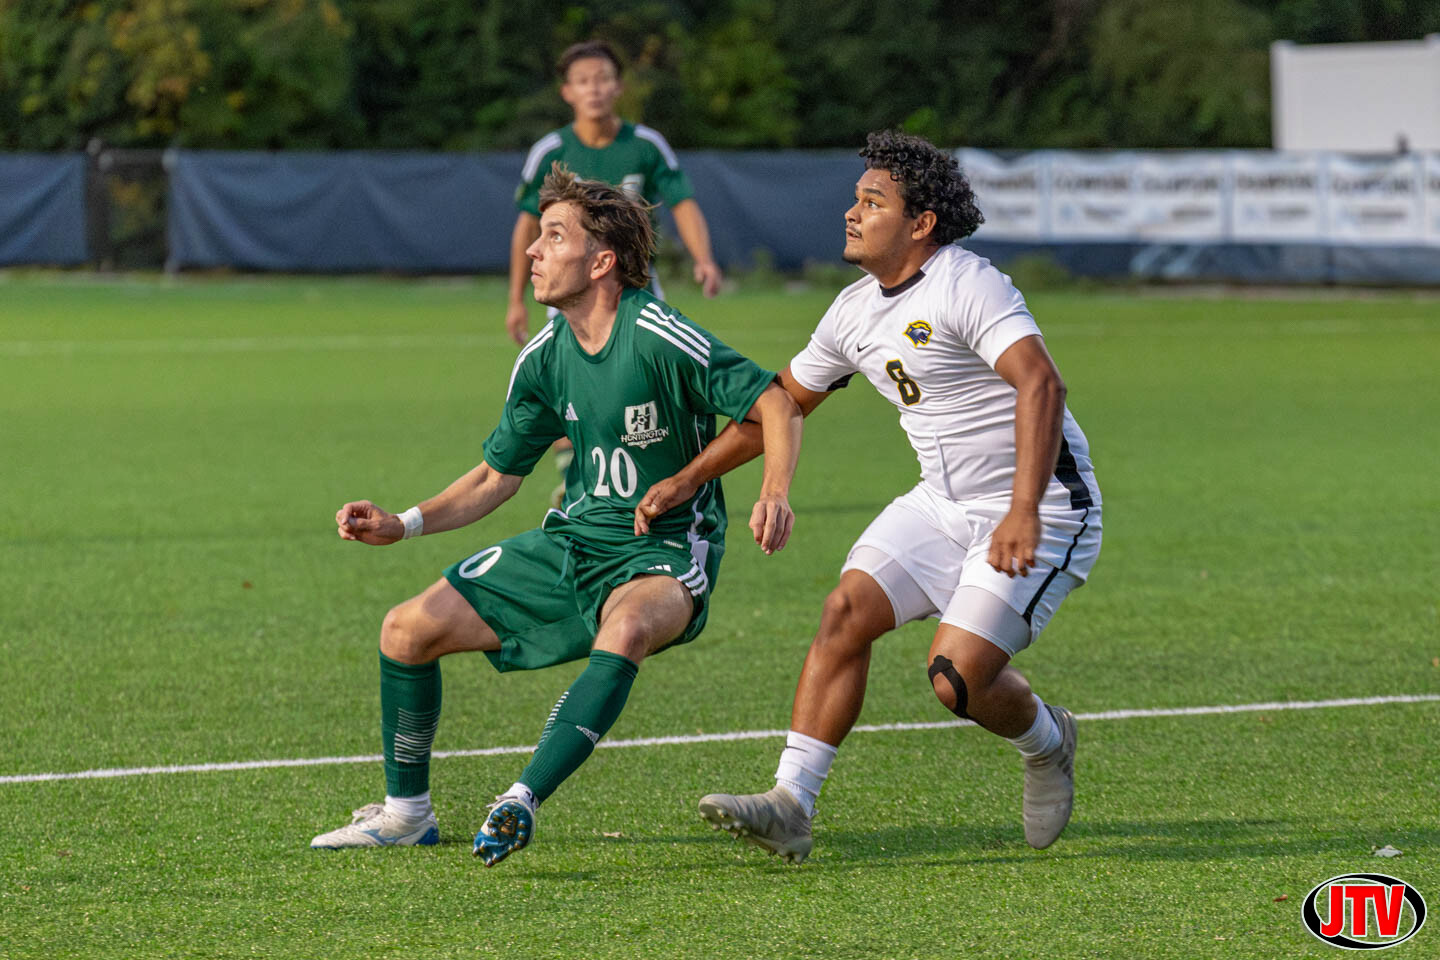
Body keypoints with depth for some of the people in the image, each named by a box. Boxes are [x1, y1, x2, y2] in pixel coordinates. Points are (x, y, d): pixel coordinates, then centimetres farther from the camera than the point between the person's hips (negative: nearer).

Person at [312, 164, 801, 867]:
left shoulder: (660, 339, -20)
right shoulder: (544, 358, 1)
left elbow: (776, 406, -17)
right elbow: (497, 476, 13)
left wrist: (774, 495, -35)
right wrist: (404, 525, 0)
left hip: (665, 550, -7)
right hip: (573, 544, 7)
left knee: (626, 631, -42)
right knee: (408, 630, 0)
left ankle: (522, 802, -42)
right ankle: (406, 812, 18)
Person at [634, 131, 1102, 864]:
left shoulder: (966, 287, -20)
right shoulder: (856, 311, 7)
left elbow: (1040, 384, -33)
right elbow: (783, 400, 21)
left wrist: (1024, 513, -43)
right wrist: (689, 478, 18)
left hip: (1040, 509, -8)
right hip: (942, 503, 8)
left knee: (957, 677, -17)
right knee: (846, 612, -10)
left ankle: (1046, 743, 17)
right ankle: (790, 805, -11)